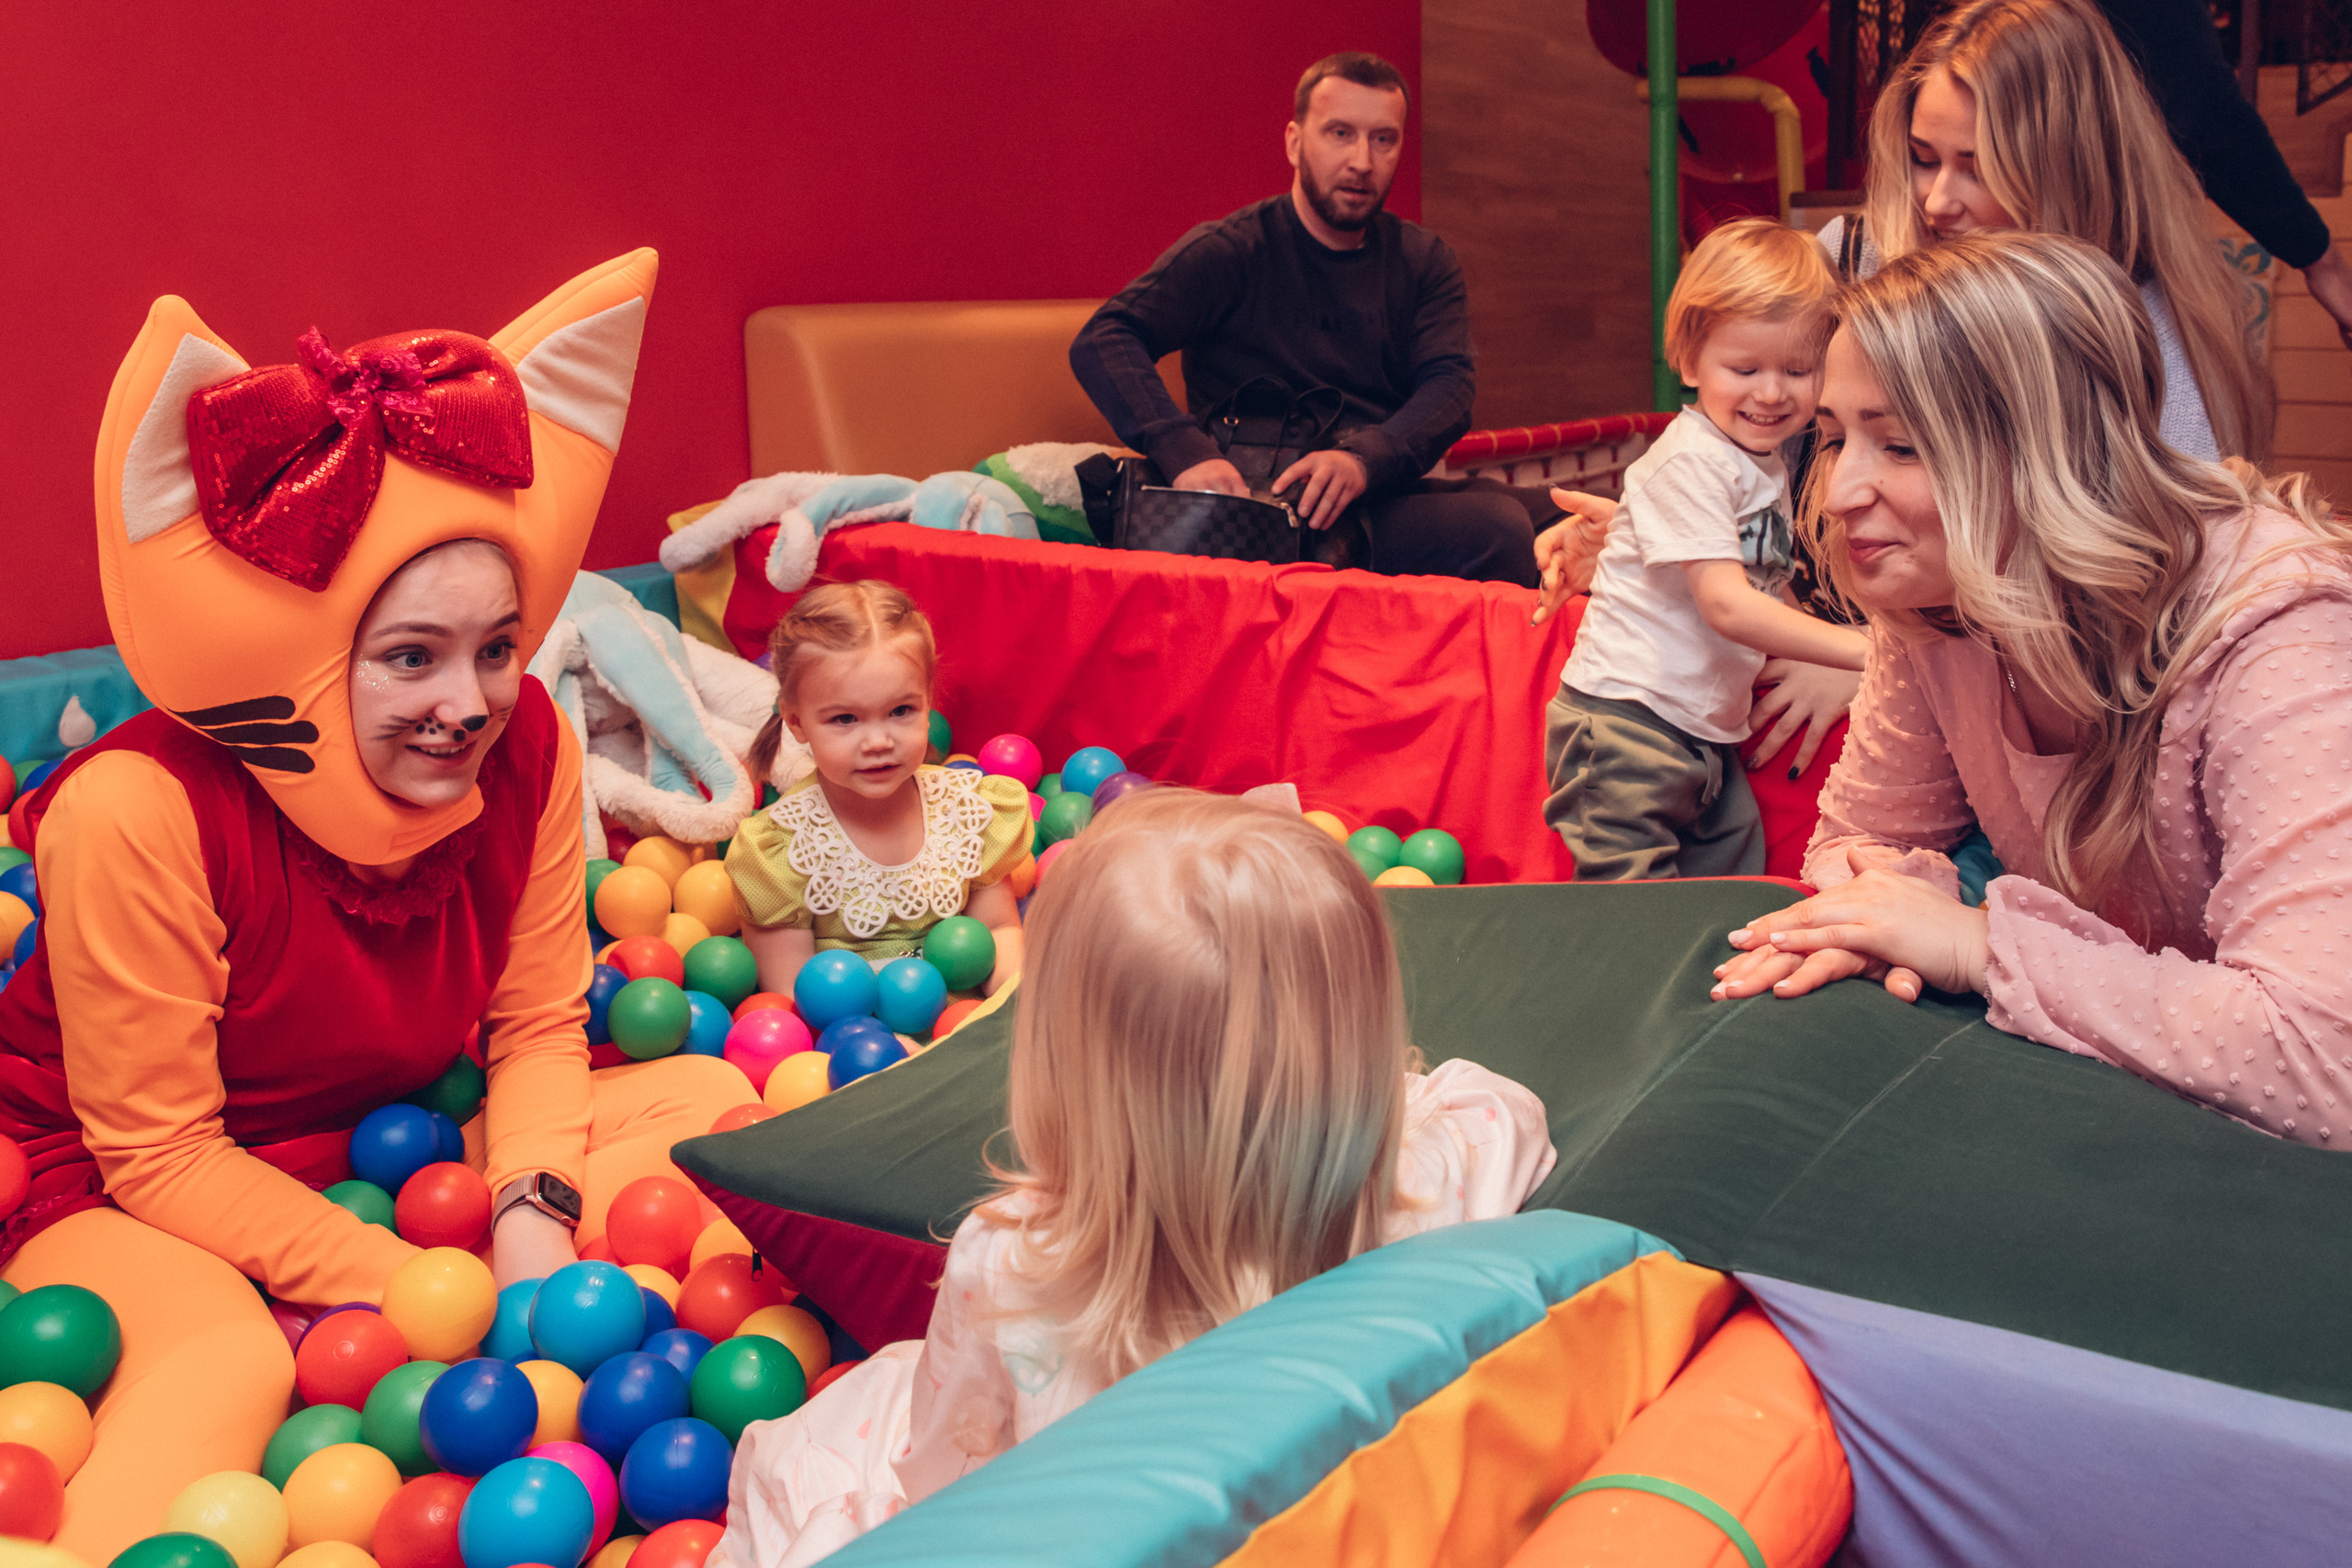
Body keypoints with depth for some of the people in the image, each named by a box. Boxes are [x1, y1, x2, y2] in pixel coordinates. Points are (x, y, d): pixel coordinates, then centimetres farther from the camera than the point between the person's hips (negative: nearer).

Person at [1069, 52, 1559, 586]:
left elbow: (1450, 384, -1)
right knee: (1498, 527, -28)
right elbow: (1102, 341, -10)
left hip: (1391, 495, 6)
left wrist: (1364, 458, -24)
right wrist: (1186, 452, -30)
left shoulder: (1425, 262, 15)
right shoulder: (1231, 252, 1)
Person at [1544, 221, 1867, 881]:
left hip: (1707, 729, 9)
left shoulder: (1768, 465, 14)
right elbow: (1726, 604, -24)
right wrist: (1864, 650, -26)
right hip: (1626, 720, -9)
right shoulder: (1691, 460, -16)